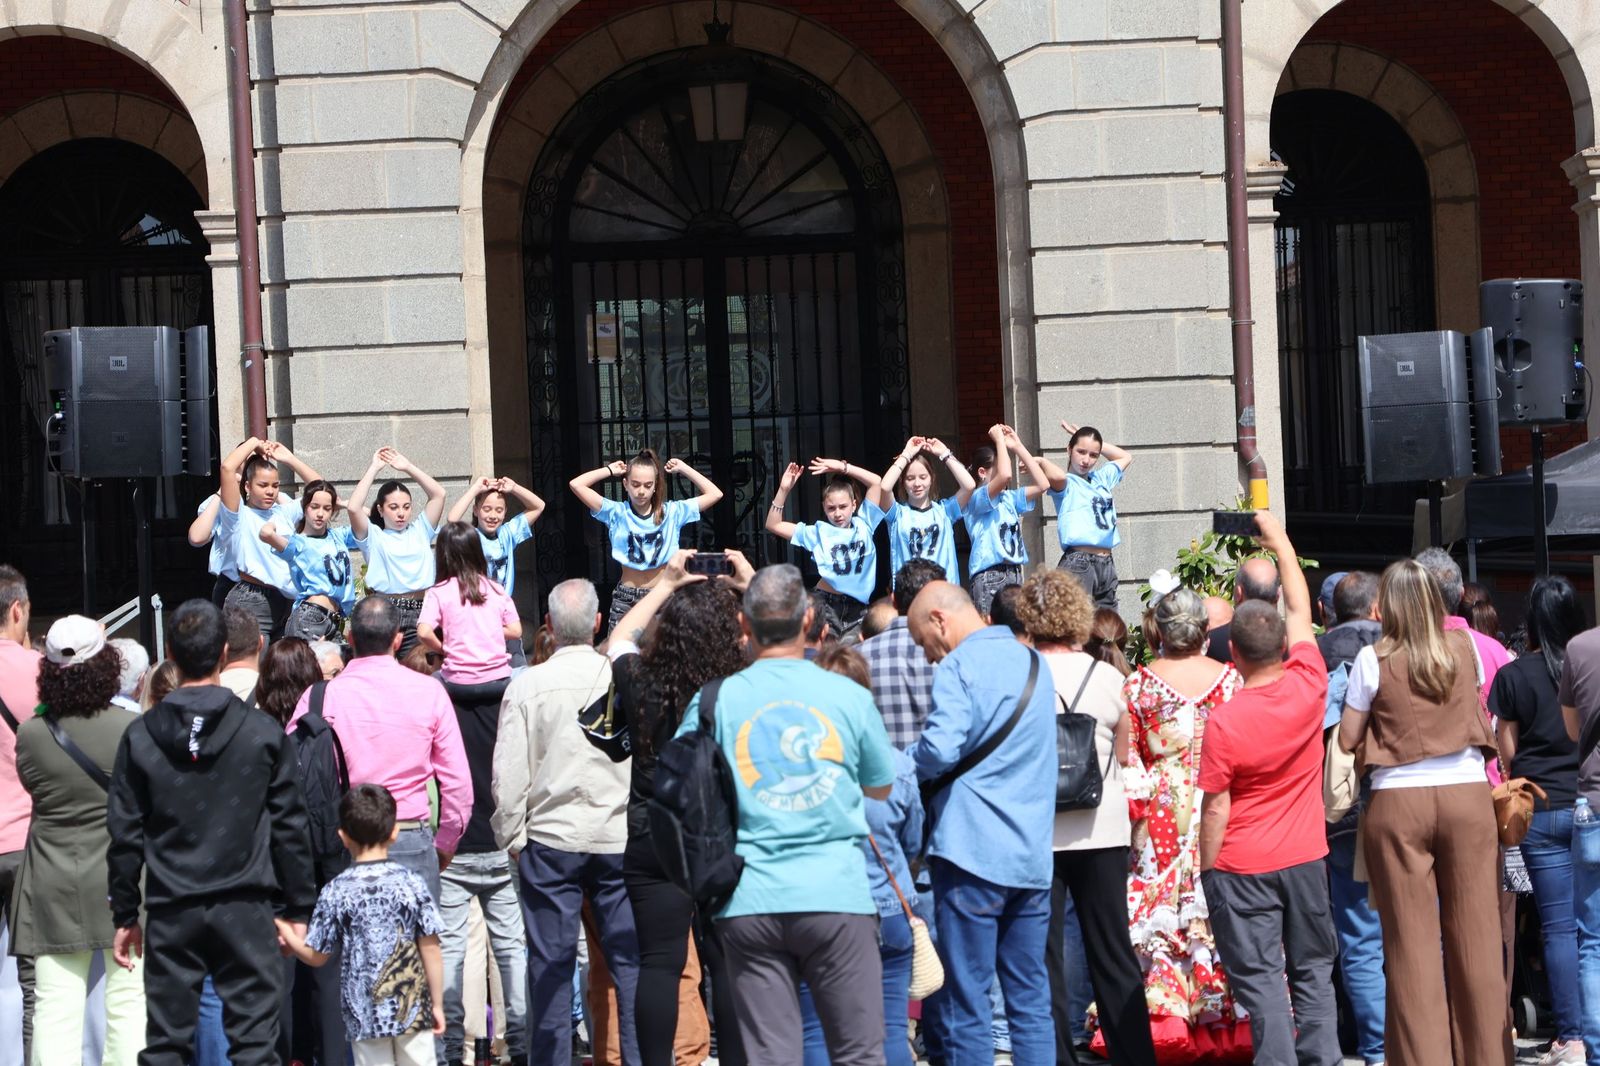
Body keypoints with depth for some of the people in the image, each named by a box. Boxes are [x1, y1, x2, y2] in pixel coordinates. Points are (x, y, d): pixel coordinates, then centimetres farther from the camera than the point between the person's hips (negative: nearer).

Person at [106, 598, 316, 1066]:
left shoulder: (140, 737, 0)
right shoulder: (262, 733, -3)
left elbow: (125, 834, 3)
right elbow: (289, 827, 0)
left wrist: (124, 914, 11)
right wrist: (298, 908, 8)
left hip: (170, 911, 1)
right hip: (245, 909, -1)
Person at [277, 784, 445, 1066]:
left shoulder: (335, 892, -7)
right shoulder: (411, 884, -5)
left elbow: (316, 956, 0)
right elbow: (430, 950, -3)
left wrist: (290, 938, 20)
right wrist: (437, 1004, 7)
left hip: (365, 1014, 0)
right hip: (413, 1009, 1)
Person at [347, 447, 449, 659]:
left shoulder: (420, 531, 17)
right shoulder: (373, 536, 8)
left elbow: (438, 494, 10)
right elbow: (354, 508, -8)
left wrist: (408, 467, 10)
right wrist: (373, 468, 0)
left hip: (420, 611, 2)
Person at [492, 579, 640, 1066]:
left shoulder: (527, 685, -5)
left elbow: (508, 774, -4)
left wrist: (512, 838, 8)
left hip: (550, 842, 0)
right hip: (619, 838, 0)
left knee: (551, 961, 6)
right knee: (630, 959, 5)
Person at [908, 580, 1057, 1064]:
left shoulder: (959, 666, -10)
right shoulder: (1033, 661, 15)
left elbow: (939, 750, -23)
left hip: (972, 851, -7)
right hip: (1033, 856, 7)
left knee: (967, 1001, -1)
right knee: (1032, 999, 10)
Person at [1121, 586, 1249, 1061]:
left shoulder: (1138, 683, -2)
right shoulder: (1229, 677, -1)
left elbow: (1126, 757, -1)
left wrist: (1141, 793, 10)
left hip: (1160, 816, -1)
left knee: (1157, 913, 4)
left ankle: (1160, 1022, 3)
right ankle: (1228, 1026, 7)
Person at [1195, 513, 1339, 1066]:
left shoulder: (1224, 720, -18)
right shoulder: (1308, 686, -8)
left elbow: (1216, 805, -12)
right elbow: (1300, 610, 7)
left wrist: (1207, 869, -1)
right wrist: (1279, 539, 18)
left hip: (1243, 867, -4)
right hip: (1306, 858, 4)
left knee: (1260, 981, 1)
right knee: (1313, 973, 14)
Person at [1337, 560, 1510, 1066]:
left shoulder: (1374, 659, -4)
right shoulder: (1463, 649, 5)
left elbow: (1347, 739, 2)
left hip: (1398, 802, -2)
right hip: (1468, 795, 2)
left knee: (1412, 939, 2)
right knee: (1475, 933, 6)